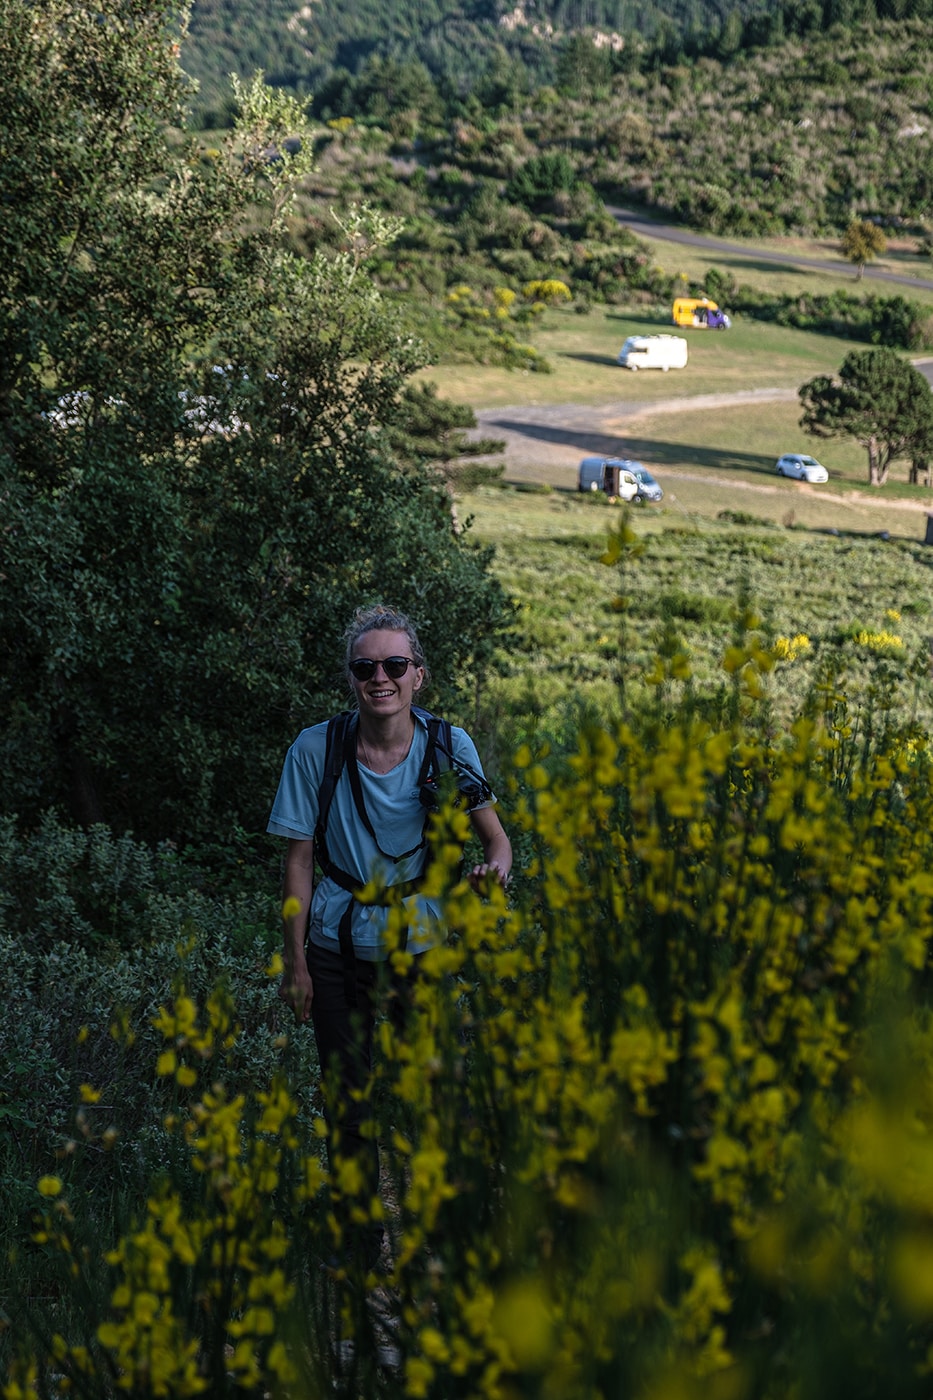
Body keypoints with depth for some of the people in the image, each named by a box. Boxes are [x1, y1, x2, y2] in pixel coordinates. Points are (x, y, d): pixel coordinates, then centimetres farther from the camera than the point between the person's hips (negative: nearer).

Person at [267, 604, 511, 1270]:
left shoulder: (448, 745, -7)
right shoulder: (316, 750, -7)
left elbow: (497, 838, -2)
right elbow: (299, 860, -2)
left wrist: (493, 871, -26)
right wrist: (296, 964, -4)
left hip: (423, 943, 0)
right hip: (340, 946, 0)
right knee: (348, 1106, 5)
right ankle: (360, 1256, 23)